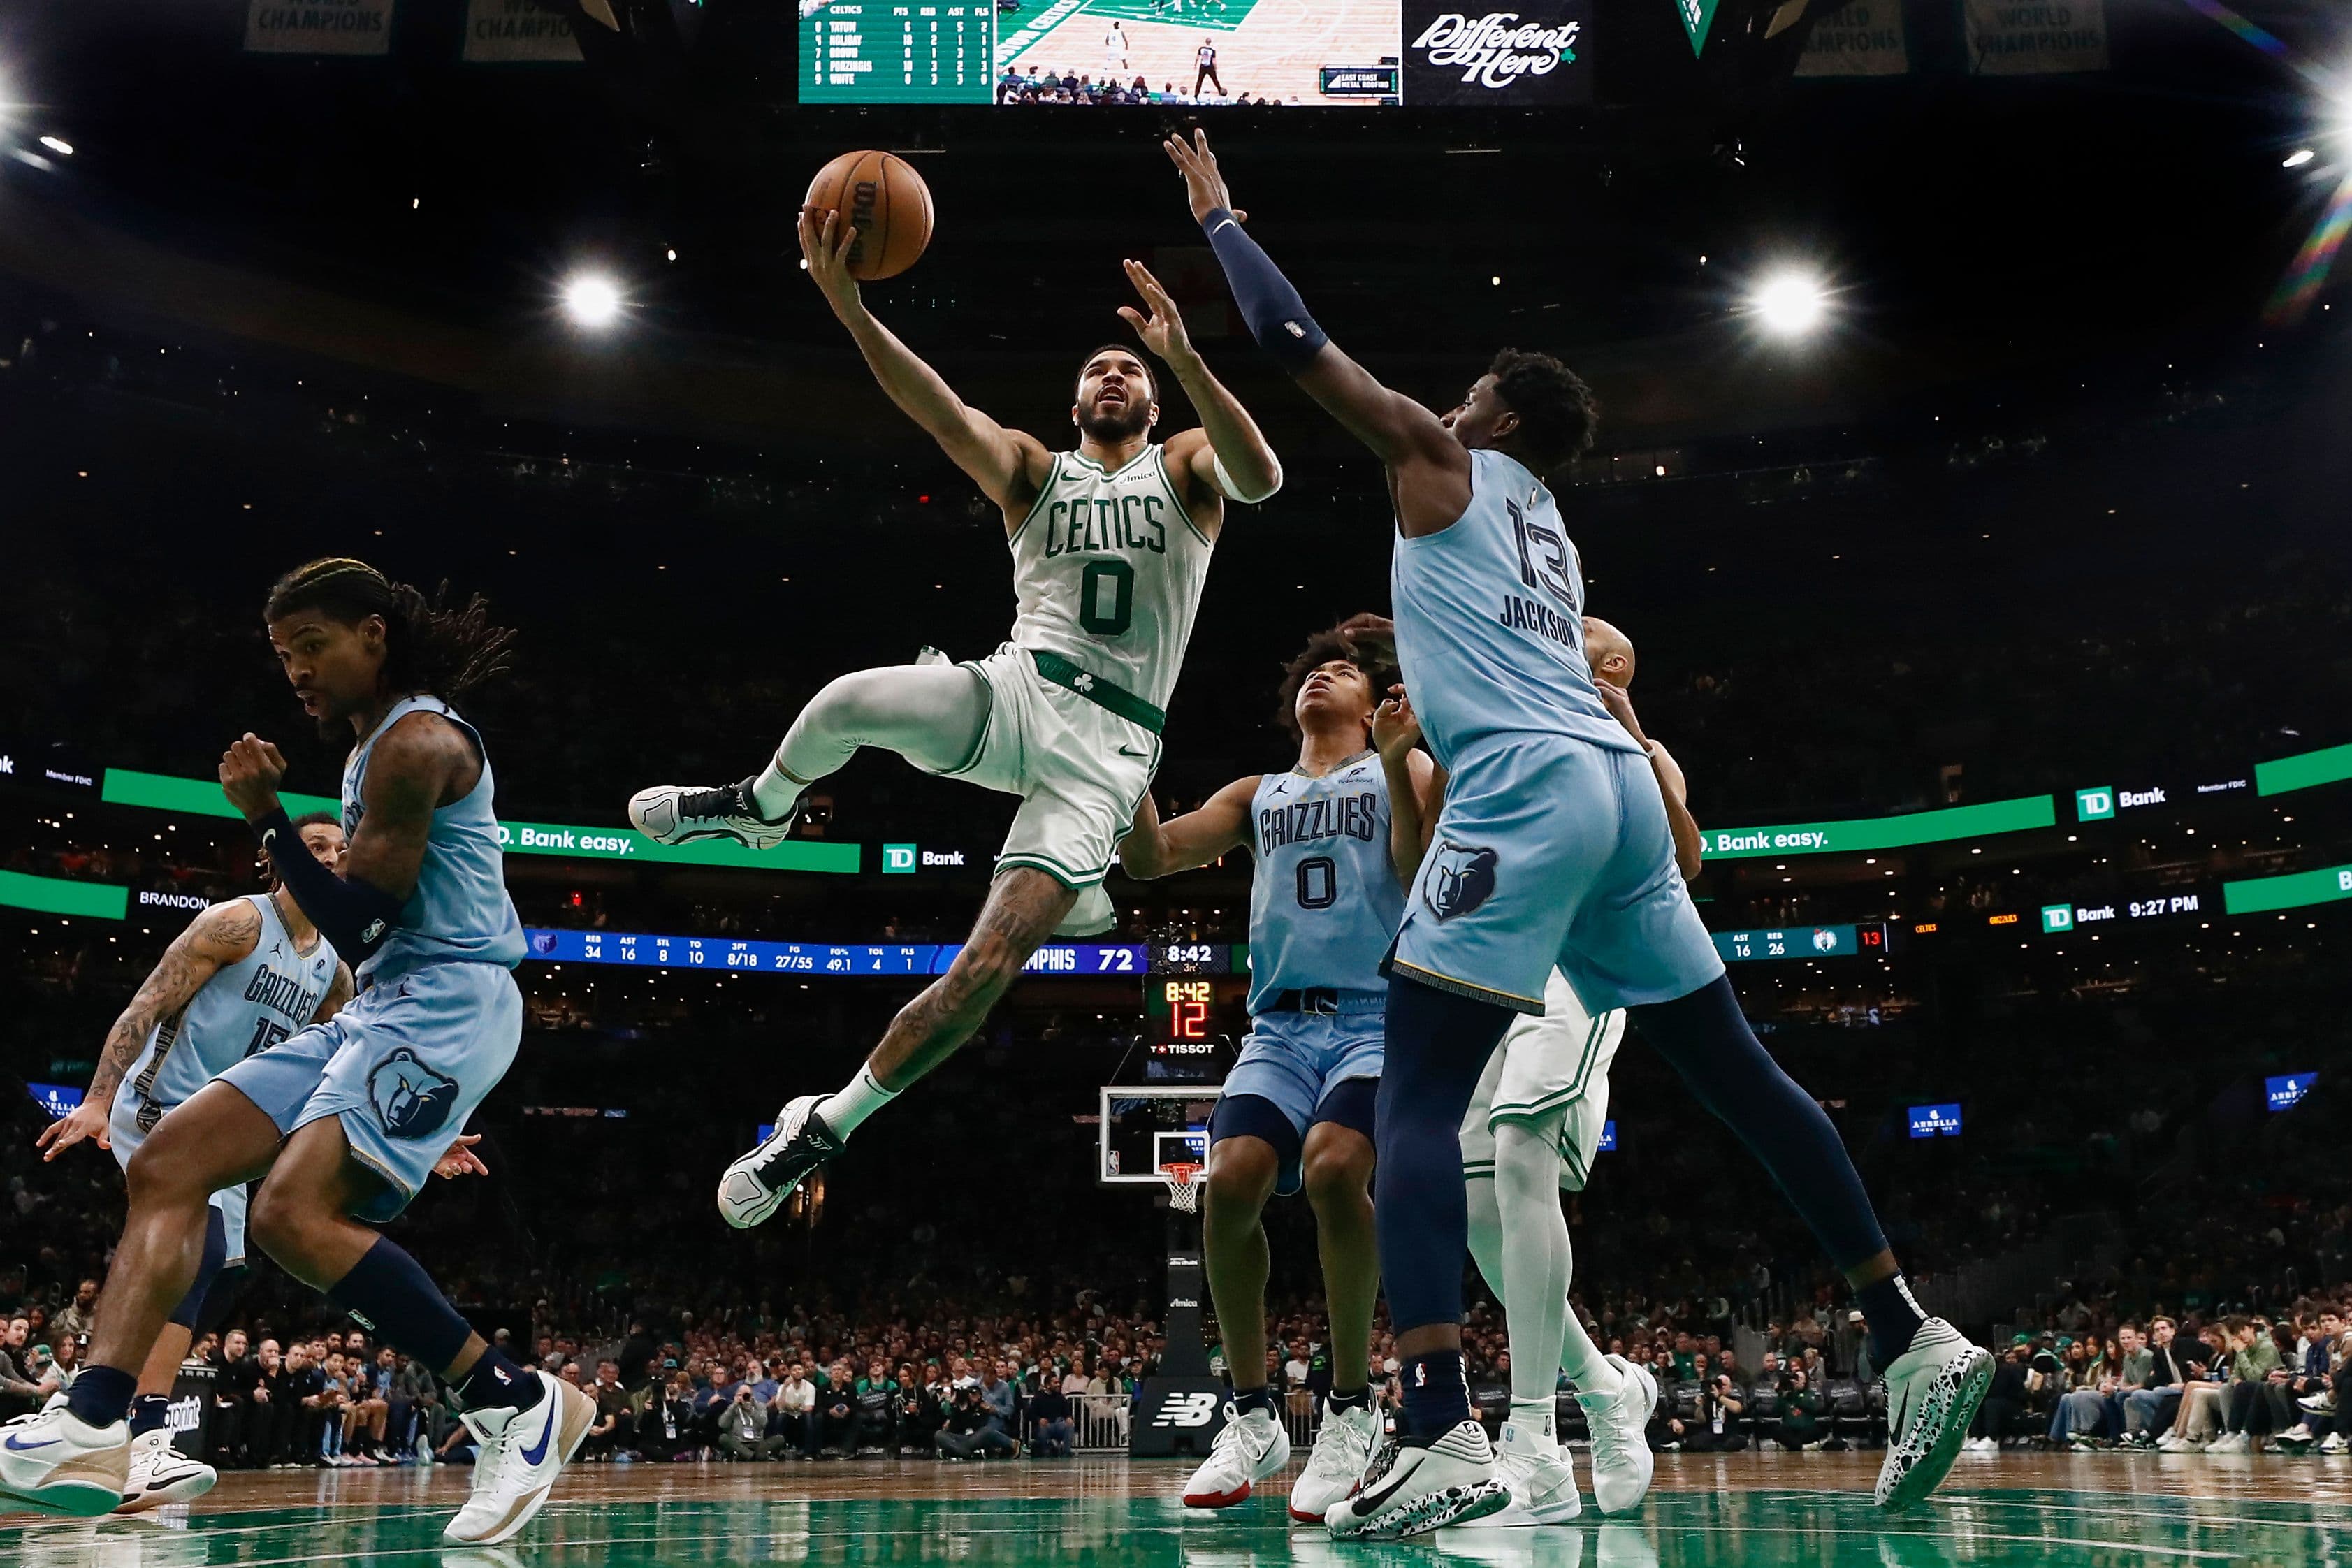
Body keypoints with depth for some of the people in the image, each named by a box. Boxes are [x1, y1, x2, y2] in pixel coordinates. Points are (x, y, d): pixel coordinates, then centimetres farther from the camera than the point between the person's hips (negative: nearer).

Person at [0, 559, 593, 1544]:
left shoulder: (416, 741, -9)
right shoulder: (376, 750, 23)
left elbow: (358, 929, -13)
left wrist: (267, 817, -6)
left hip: (445, 1002, -11)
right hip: (382, 1012, 11)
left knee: (295, 1214, -26)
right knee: (168, 1162, -1)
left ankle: (516, 1401, -17)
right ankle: (91, 1432, -10)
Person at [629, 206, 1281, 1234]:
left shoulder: (1184, 469, 11)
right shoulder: (1032, 469, 14)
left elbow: (1260, 477, -14)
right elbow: (941, 413, -5)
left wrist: (1185, 359, -28)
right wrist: (848, 307, -22)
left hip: (1110, 746, -1)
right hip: (1020, 690, 2)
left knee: (989, 964, -15)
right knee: (848, 703, -30)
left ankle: (827, 1125, 1)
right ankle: (764, 809, 6)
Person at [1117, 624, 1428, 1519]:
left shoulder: (1403, 771, 13)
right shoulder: (1258, 797, 23)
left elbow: (1423, 879, -4)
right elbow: (1151, 857, 11)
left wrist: (1397, 768, -14)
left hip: (1378, 1016, -3)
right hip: (1280, 1025, 3)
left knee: (1334, 1168, -30)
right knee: (1230, 1183, -20)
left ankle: (1351, 1411, -13)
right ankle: (1252, 1420, -3)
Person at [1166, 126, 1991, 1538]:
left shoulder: (1439, 461, 11)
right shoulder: (1548, 525, 31)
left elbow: (1296, 338, 10)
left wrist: (1217, 218, 23)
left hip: (1528, 787, -8)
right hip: (1622, 782, 8)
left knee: (1418, 1100, -10)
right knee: (1739, 1076, 15)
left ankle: (1446, 1441, -22)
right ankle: (1918, 1343, 20)